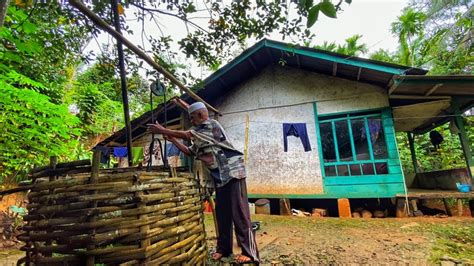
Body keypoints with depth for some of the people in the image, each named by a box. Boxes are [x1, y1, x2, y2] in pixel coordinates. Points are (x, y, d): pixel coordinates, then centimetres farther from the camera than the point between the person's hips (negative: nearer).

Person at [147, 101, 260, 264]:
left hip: (233, 172, -9)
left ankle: (249, 252, 1)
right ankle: (223, 248, 24)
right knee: (221, 213, 12)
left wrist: (163, 131, -4)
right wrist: (173, 140, 13)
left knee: (239, 212, -6)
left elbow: (186, 135, -12)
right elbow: (190, 151, 20)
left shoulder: (211, 125, -10)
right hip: (220, 177, 9)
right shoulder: (200, 138, 16)